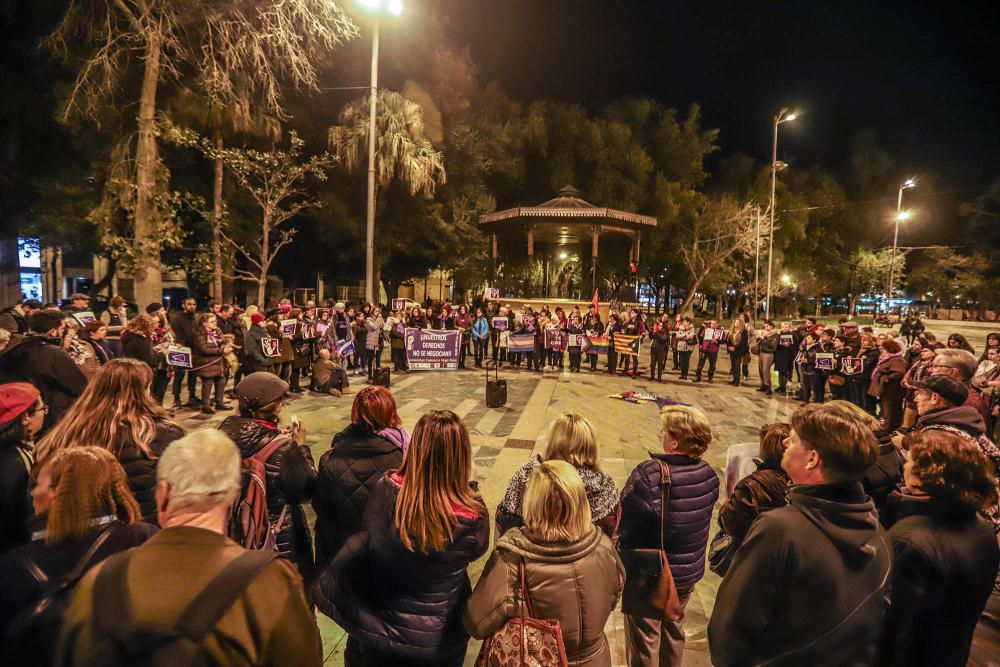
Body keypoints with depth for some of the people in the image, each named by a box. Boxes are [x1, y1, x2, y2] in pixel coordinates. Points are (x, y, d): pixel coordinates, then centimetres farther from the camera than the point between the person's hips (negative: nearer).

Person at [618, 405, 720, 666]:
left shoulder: (649, 474, -31)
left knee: (644, 637, 16)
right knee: (674, 627, 28)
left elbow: (625, 523, -25)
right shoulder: (708, 474, -10)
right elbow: (701, 518, 3)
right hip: (690, 572, 6)